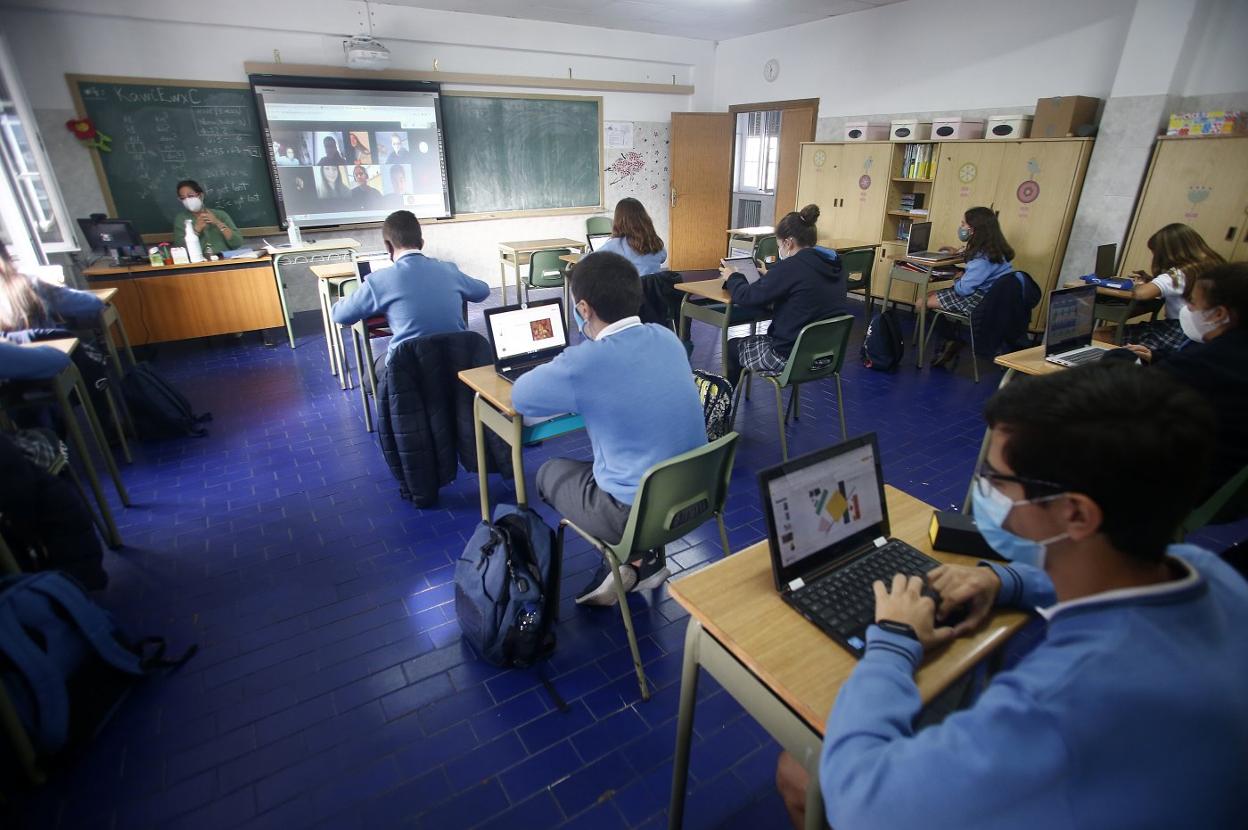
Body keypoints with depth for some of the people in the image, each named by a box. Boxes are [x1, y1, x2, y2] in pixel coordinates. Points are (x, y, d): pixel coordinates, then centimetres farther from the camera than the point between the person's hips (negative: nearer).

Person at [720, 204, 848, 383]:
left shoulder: (791, 266, -20)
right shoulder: (833, 264, 4)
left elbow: (747, 297, -14)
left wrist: (732, 277, 5)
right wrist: (770, 275, 28)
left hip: (791, 358, -8)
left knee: (732, 346, 17)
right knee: (753, 341, 30)